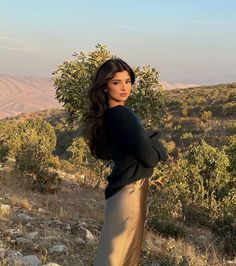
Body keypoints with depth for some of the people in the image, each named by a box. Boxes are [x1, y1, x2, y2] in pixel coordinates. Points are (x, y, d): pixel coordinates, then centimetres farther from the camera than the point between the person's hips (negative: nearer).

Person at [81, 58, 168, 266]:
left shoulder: (105, 115, 5)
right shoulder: (123, 114, -22)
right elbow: (148, 157, -26)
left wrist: (149, 139, 2)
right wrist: (158, 147, -2)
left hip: (122, 186, 9)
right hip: (130, 189, -9)